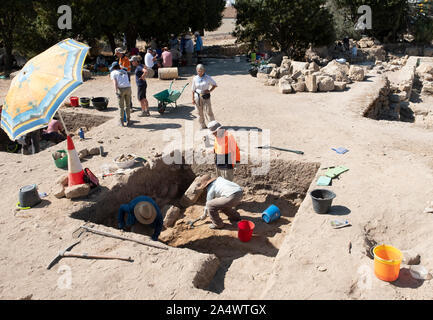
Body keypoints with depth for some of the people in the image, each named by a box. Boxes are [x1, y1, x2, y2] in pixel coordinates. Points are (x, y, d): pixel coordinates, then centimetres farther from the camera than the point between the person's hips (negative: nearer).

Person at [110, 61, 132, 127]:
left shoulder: (113, 73, 10)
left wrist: (116, 93, -17)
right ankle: (128, 121, 18)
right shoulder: (124, 72, 25)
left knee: (121, 106, 8)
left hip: (121, 89, -4)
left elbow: (115, 83, -7)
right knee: (128, 105, 15)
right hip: (128, 88, 4)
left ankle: (121, 122, 14)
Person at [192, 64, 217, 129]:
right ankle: (203, 126, 19)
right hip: (197, 97, 2)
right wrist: (193, 99, 2)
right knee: (200, 113, 7)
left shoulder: (208, 78, -4)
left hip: (206, 97, -2)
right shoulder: (195, 79, 0)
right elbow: (193, 90, 6)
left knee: (208, 112, -5)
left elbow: (214, 84, 6)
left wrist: (210, 90, -8)